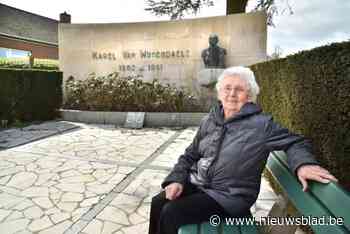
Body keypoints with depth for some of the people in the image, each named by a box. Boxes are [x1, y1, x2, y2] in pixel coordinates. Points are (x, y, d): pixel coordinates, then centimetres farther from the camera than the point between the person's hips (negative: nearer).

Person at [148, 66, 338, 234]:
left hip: (230, 196, -5)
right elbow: (190, 156, 10)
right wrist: (177, 179, -4)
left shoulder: (261, 125, -9)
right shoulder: (209, 121, 6)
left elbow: (295, 142, 0)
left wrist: (303, 163, -22)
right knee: (158, 203, -12)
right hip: (196, 183, 5)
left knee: (171, 213, -19)